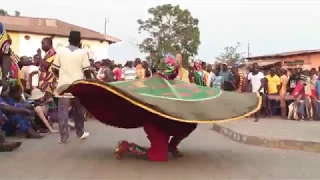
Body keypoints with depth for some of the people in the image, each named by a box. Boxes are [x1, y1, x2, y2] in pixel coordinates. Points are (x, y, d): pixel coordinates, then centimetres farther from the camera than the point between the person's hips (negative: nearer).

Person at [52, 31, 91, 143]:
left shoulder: (60, 51, 2)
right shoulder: (82, 53, -2)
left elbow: (55, 69, 6)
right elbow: (86, 71, -4)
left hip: (64, 86, 0)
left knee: (63, 112, 3)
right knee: (78, 110, 15)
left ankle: (63, 137, 3)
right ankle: (80, 133, 28)